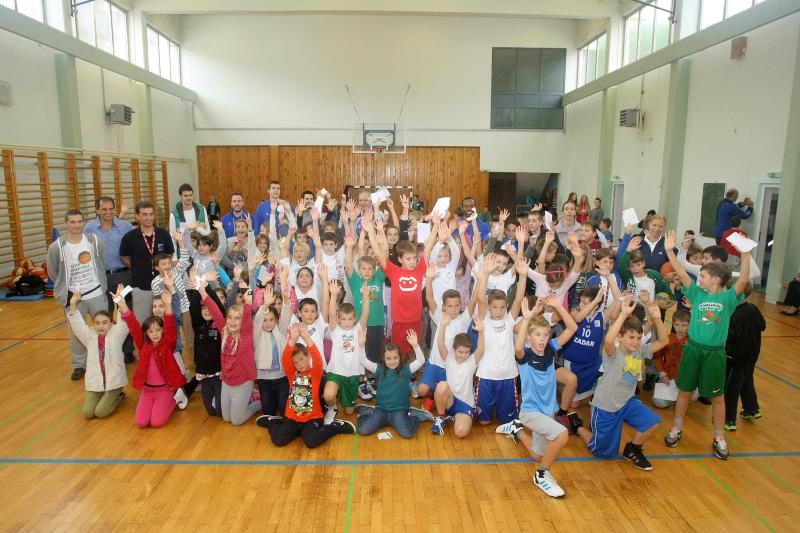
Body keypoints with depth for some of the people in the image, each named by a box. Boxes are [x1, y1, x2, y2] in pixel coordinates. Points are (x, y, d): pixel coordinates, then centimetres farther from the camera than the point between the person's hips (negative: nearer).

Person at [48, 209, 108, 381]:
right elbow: (53, 272, 2)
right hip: (73, 296, -1)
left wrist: (99, 282, 10)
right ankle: (79, 365, 26)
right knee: (76, 332, 10)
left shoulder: (95, 240, -7)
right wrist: (65, 289, 8)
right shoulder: (56, 247, -11)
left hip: (96, 293, 1)